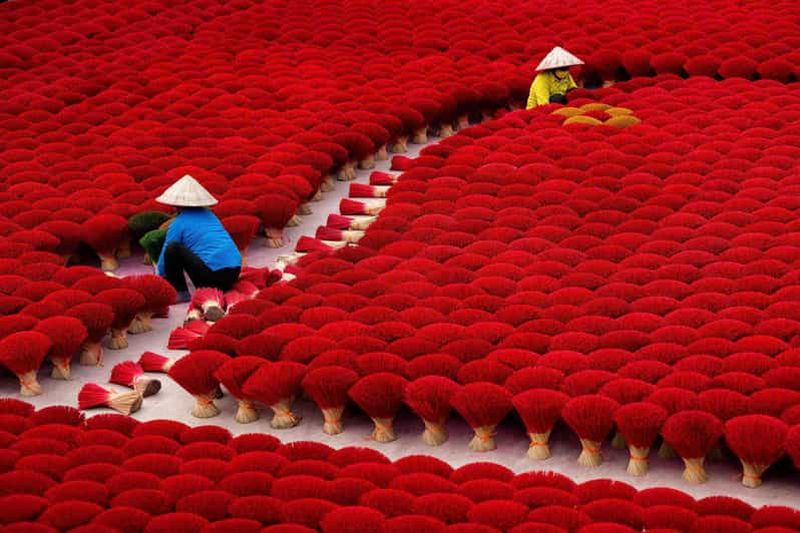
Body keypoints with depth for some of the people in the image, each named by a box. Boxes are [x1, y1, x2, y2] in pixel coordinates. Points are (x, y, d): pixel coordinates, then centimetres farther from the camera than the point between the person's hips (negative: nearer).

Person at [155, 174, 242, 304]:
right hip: (235, 272, 7)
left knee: (172, 247, 0)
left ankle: (180, 292, 3)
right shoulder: (209, 215, 21)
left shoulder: (179, 223, 3)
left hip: (211, 272, -7)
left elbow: (165, 255, 10)